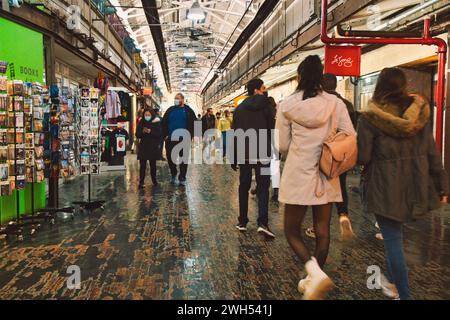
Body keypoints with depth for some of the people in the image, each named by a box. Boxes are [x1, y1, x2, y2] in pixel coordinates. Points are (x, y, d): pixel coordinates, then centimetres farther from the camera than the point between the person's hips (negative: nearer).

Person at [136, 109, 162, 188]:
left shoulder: (157, 123, 0)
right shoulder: (141, 123, 6)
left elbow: (159, 134, -8)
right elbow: (137, 134, 5)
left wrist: (150, 131, -19)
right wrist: (142, 132, -14)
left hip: (153, 147, -1)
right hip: (143, 146, 1)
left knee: (153, 164, 10)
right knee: (142, 165, -4)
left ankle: (154, 179, 25)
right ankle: (141, 182, -4)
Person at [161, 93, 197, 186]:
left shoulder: (188, 111, 2)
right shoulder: (170, 110, 8)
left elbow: (194, 124, 1)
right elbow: (164, 123, 10)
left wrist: (190, 136, -7)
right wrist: (165, 135, 0)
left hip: (184, 139, -2)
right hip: (171, 139, 2)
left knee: (183, 159, 3)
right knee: (170, 157, 6)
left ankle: (182, 178, 12)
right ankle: (173, 174, 28)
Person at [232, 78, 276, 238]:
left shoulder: (239, 108, 8)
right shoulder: (265, 105, -3)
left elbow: (234, 134, 7)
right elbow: (272, 128, -4)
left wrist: (233, 158, 10)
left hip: (243, 153, 4)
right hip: (262, 153, -3)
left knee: (244, 186, 12)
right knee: (263, 187, 0)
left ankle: (242, 222, 13)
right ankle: (262, 222, -12)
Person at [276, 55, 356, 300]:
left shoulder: (287, 105, -5)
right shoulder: (335, 103, -2)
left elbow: (282, 146, -1)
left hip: (298, 174, -2)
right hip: (327, 175, 3)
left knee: (292, 229, 10)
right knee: (322, 230, 13)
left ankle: (315, 272, -10)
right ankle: (314, 279, 23)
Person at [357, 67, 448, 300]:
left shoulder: (370, 116, -12)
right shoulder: (419, 111, 1)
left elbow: (362, 157, -13)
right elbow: (431, 152, 3)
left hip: (385, 186, -5)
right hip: (415, 184, 5)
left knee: (393, 238, 4)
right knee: (395, 232, 21)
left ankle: (404, 293, 10)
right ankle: (393, 280, 35)